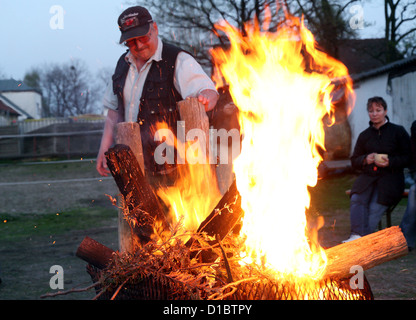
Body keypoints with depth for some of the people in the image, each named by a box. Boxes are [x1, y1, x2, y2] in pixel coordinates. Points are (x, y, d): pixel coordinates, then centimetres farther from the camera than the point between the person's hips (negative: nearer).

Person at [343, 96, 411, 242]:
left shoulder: (398, 131, 9)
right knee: (356, 199, -30)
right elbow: (354, 161, 22)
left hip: (390, 175, -3)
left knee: (375, 208, -29)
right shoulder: (364, 135, 19)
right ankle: (357, 235, -45)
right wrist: (366, 159, -1)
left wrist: (389, 162, -13)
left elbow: (408, 158, 5)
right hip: (368, 175, 3)